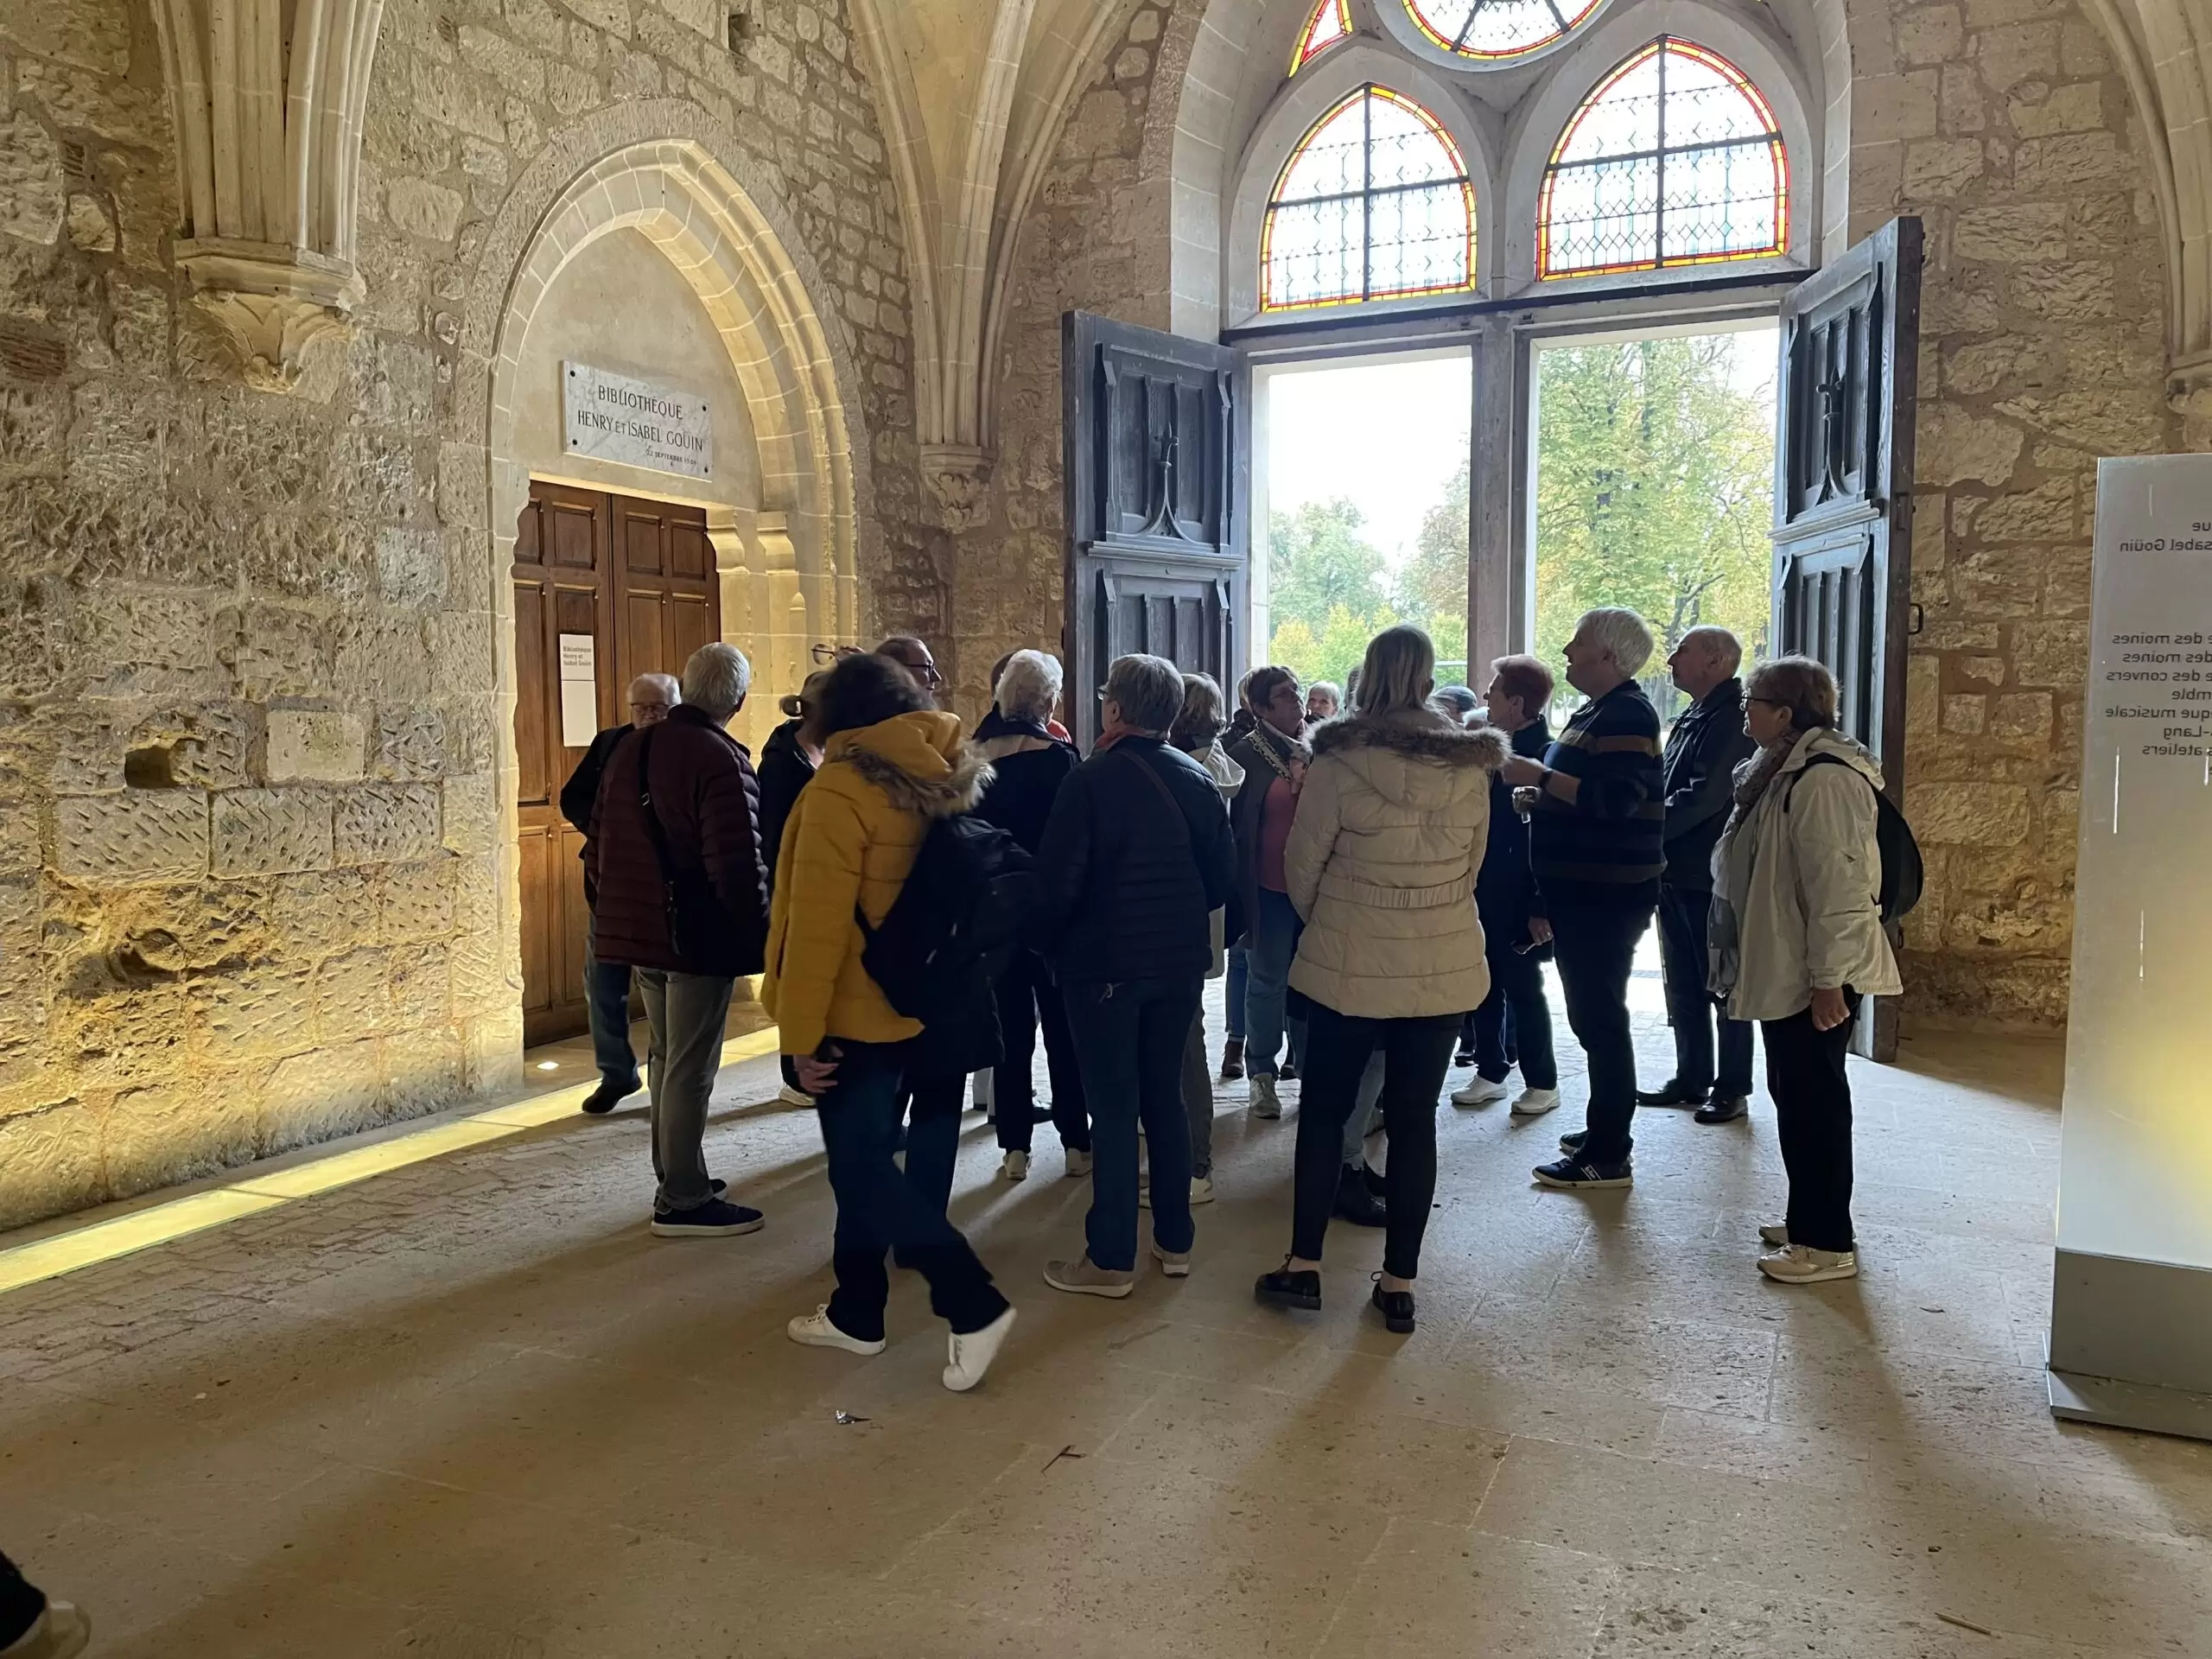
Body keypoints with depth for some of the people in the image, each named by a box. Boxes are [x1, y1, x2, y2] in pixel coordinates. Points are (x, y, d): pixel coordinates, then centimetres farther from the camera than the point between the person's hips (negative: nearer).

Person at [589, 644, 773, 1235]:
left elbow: (601, 847, 16)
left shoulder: (630, 749, 9)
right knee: (691, 1070, 0)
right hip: (701, 938, -8)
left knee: (667, 1057, 19)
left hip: (640, 930, 8)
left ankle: (674, 1179, 30)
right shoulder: (721, 759, -18)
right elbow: (738, 866, -22)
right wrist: (762, 934, -12)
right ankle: (683, 1201, 8)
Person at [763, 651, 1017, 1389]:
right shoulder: (936, 784, 5)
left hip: (854, 1010, -8)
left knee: (863, 1168, -1)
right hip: (905, 1001, 8)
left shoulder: (839, 789, -18)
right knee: (863, 1157, 17)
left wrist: (801, 1030, -15)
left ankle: (975, 1304, -3)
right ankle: (857, 1311, 27)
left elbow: (819, 922, -21)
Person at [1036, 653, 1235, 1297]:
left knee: (1113, 1107, 1)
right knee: (1166, 1097, 15)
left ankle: (1111, 1259, 8)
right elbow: (1224, 878, 4)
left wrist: (1049, 939, 2)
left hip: (1105, 962, -5)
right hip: (1179, 961, 5)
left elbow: (1058, 881, -16)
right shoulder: (1197, 779, 2)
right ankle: (1175, 1241, 24)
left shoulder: (1091, 780, -15)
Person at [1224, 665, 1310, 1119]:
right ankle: (1261, 1073, 18)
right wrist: (1241, 892, -11)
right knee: (1269, 979, 6)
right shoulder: (1246, 755, -7)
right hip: (1271, 888, -3)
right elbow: (1235, 826, -8)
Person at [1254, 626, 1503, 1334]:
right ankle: (1399, 1283, 15)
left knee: (1324, 1110, 13)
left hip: (1351, 964, -3)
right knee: (1414, 1118, 10)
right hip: (1446, 966, 3)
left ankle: (1303, 1266, 18)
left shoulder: (1340, 762, -13)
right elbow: (1472, 865, 7)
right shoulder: (1471, 766, -2)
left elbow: (1302, 864, -5)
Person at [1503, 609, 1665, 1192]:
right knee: (1593, 1013, 17)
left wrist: (1540, 775, -21)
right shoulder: (1597, 711, 17)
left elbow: (1617, 798, -26)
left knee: (1600, 1016, -6)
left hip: (1607, 894, -11)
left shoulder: (1626, 713, -14)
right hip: (1583, 890, 11)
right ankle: (1606, 1130, 28)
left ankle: (1608, 1156, 1)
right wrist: (1540, 796, 10)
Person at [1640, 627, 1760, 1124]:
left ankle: (1732, 1089, 11)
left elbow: (1703, 798, -22)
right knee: (1683, 984, 14)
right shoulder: (1692, 718, 16)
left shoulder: (1732, 718, -14)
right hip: (1676, 873, 9)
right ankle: (1691, 1078, 24)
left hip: (1713, 877, -9)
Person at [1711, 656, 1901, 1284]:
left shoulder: (1823, 779, -20)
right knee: (1794, 1095, 18)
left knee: (1814, 1102, -2)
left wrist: (1828, 979, -24)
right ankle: (1807, 1219, 30)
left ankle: (1828, 1243, 7)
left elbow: (1839, 885, -25)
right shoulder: (1782, 771, 13)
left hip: (1812, 977, -11)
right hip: (1783, 970, 11)